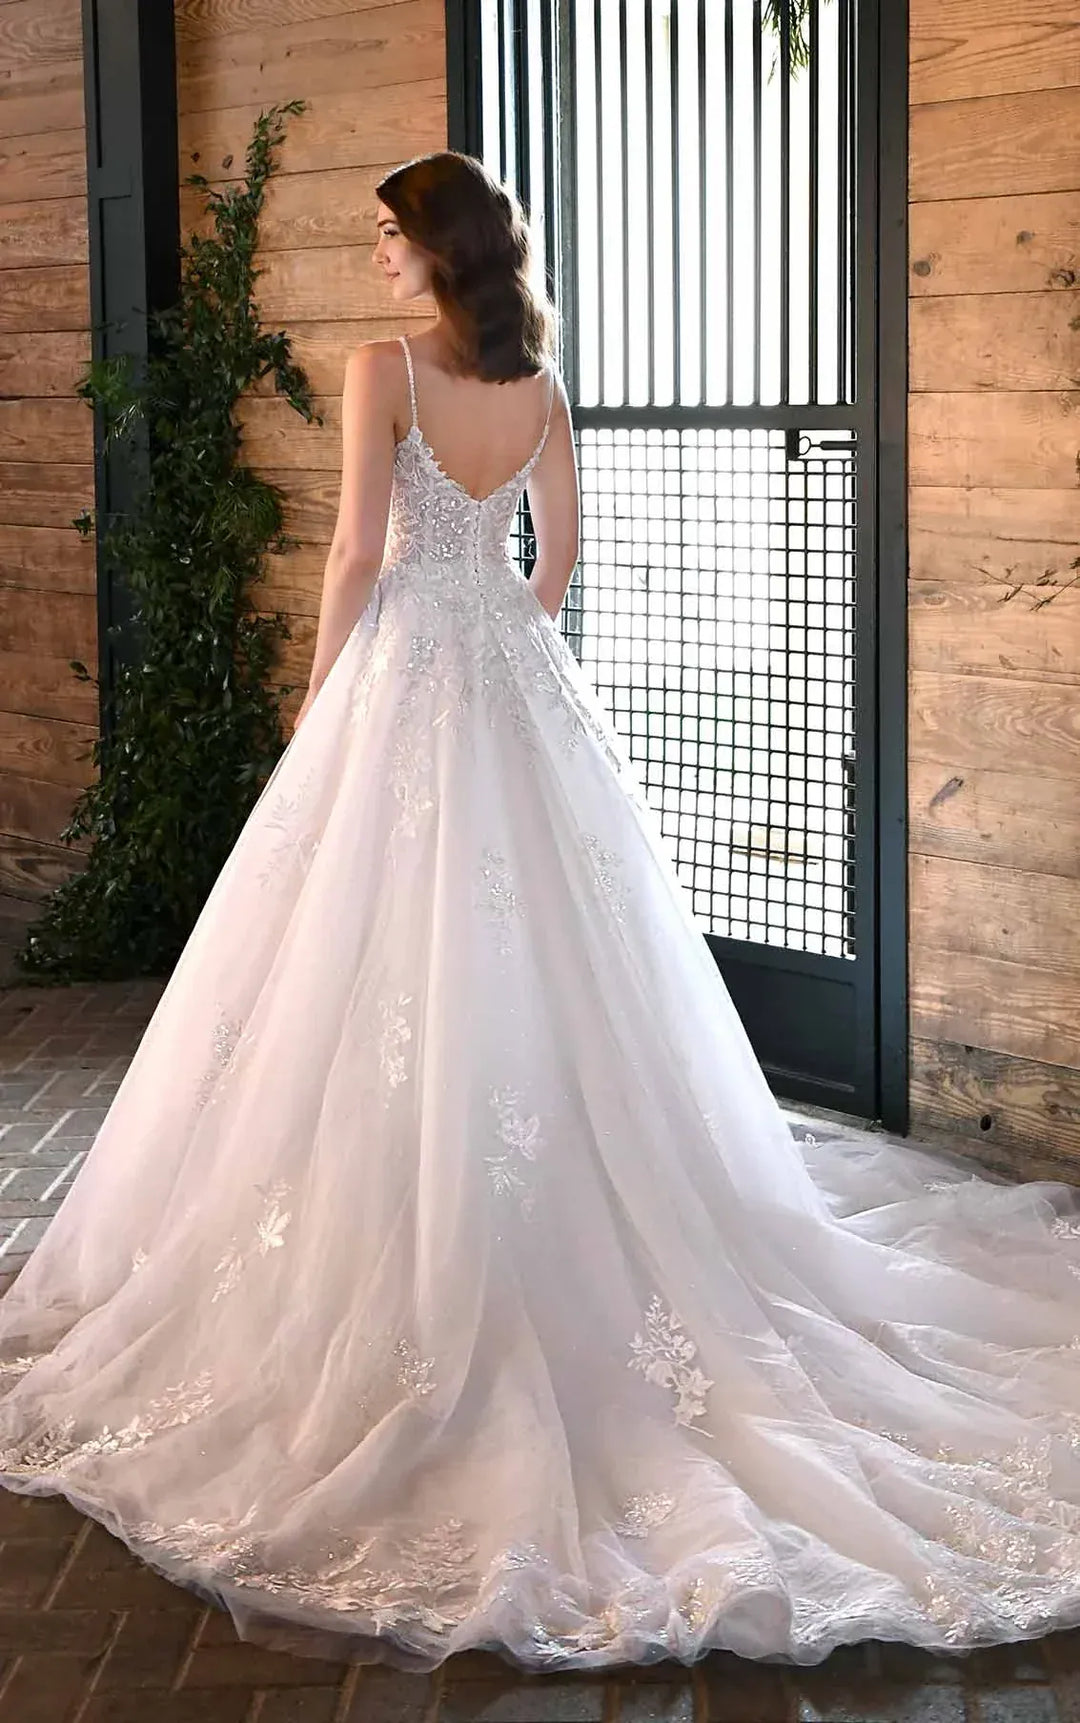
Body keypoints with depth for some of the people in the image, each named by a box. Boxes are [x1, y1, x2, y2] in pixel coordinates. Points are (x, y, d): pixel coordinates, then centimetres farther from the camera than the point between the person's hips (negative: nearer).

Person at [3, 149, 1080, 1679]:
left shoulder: (384, 371, -10)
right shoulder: (541, 386, 7)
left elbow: (359, 553, -13)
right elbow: (561, 556, 11)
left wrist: (320, 697, -2)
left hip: (407, 665, -6)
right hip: (519, 677, 6)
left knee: (400, 961, 0)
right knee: (549, 947, 11)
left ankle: (416, 1263, 3)